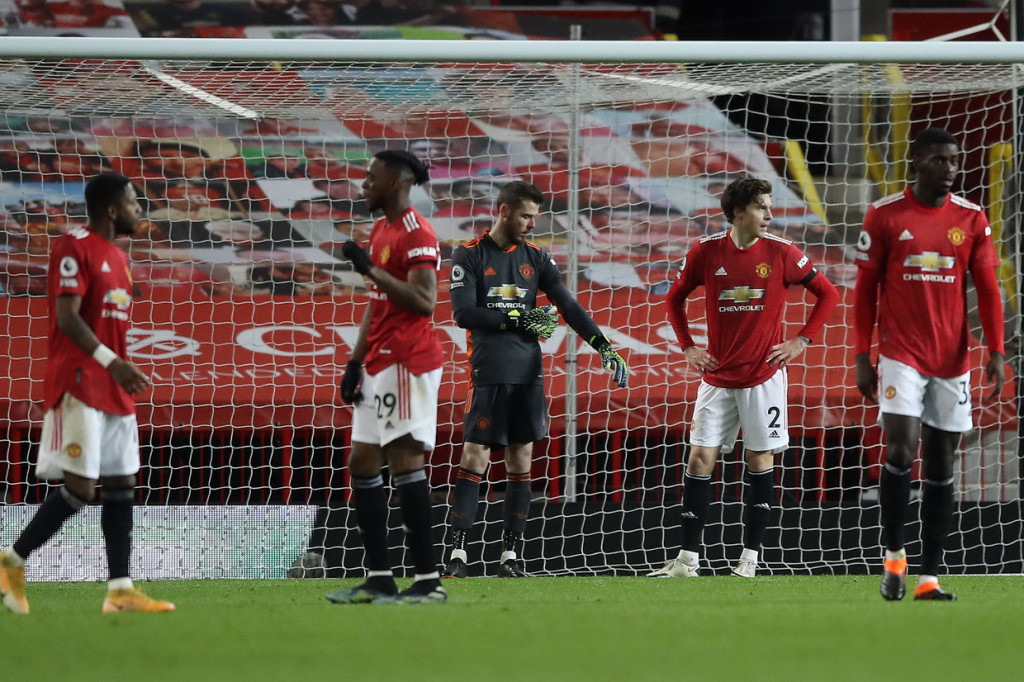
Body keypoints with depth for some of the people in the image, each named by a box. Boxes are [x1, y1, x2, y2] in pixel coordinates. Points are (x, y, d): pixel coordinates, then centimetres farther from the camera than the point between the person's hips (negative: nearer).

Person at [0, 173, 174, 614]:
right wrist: (111, 361, -30)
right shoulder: (75, 247, -10)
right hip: (79, 384, -9)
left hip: (113, 389, 9)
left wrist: (124, 374, 19)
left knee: (121, 485, 5)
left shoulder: (117, 258, 18)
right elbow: (67, 317, -20)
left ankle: (120, 590, 4)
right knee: (80, 486, -13)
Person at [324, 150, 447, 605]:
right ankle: (379, 580, 13)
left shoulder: (417, 234, -12)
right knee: (362, 463, 10)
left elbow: (424, 302, -22)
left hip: (408, 362, -10)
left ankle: (428, 581, -14)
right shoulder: (380, 231, 18)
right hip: (379, 363, 10)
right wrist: (356, 361, 19)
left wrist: (371, 269, -22)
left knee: (404, 459, -13)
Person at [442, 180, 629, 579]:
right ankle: (458, 553, -5)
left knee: (521, 462, 4)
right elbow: (463, 313, -10)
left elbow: (568, 307, 9)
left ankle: (510, 555, 8)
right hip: (488, 374, -5)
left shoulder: (535, 258, 12)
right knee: (474, 459, -8)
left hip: (528, 373, 5)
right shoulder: (470, 256, -1)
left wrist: (603, 346, -2)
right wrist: (517, 318, -14)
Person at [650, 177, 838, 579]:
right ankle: (688, 560, 1)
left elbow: (827, 294, 5)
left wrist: (802, 341, -1)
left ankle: (750, 558, 6)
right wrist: (688, 347, 7)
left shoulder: (780, 253, -5)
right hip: (717, 376, 2)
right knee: (700, 458, -2)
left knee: (760, 459, 0)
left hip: (764, 375, -2)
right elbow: (675, 298, 15)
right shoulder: (706, 252, -1)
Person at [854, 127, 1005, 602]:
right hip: (901, 354, -3)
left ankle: (930, 577, 6)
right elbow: (865, 290, 2)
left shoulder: (971, 219, 4)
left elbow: (988, 290, 5)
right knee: (900, 450, -16)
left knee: (941, 464, 3)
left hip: (952, 360, 3)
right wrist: (862, 357, -1)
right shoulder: (884, 216, -2)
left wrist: (996, 352, -5)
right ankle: (893, 555, 3)